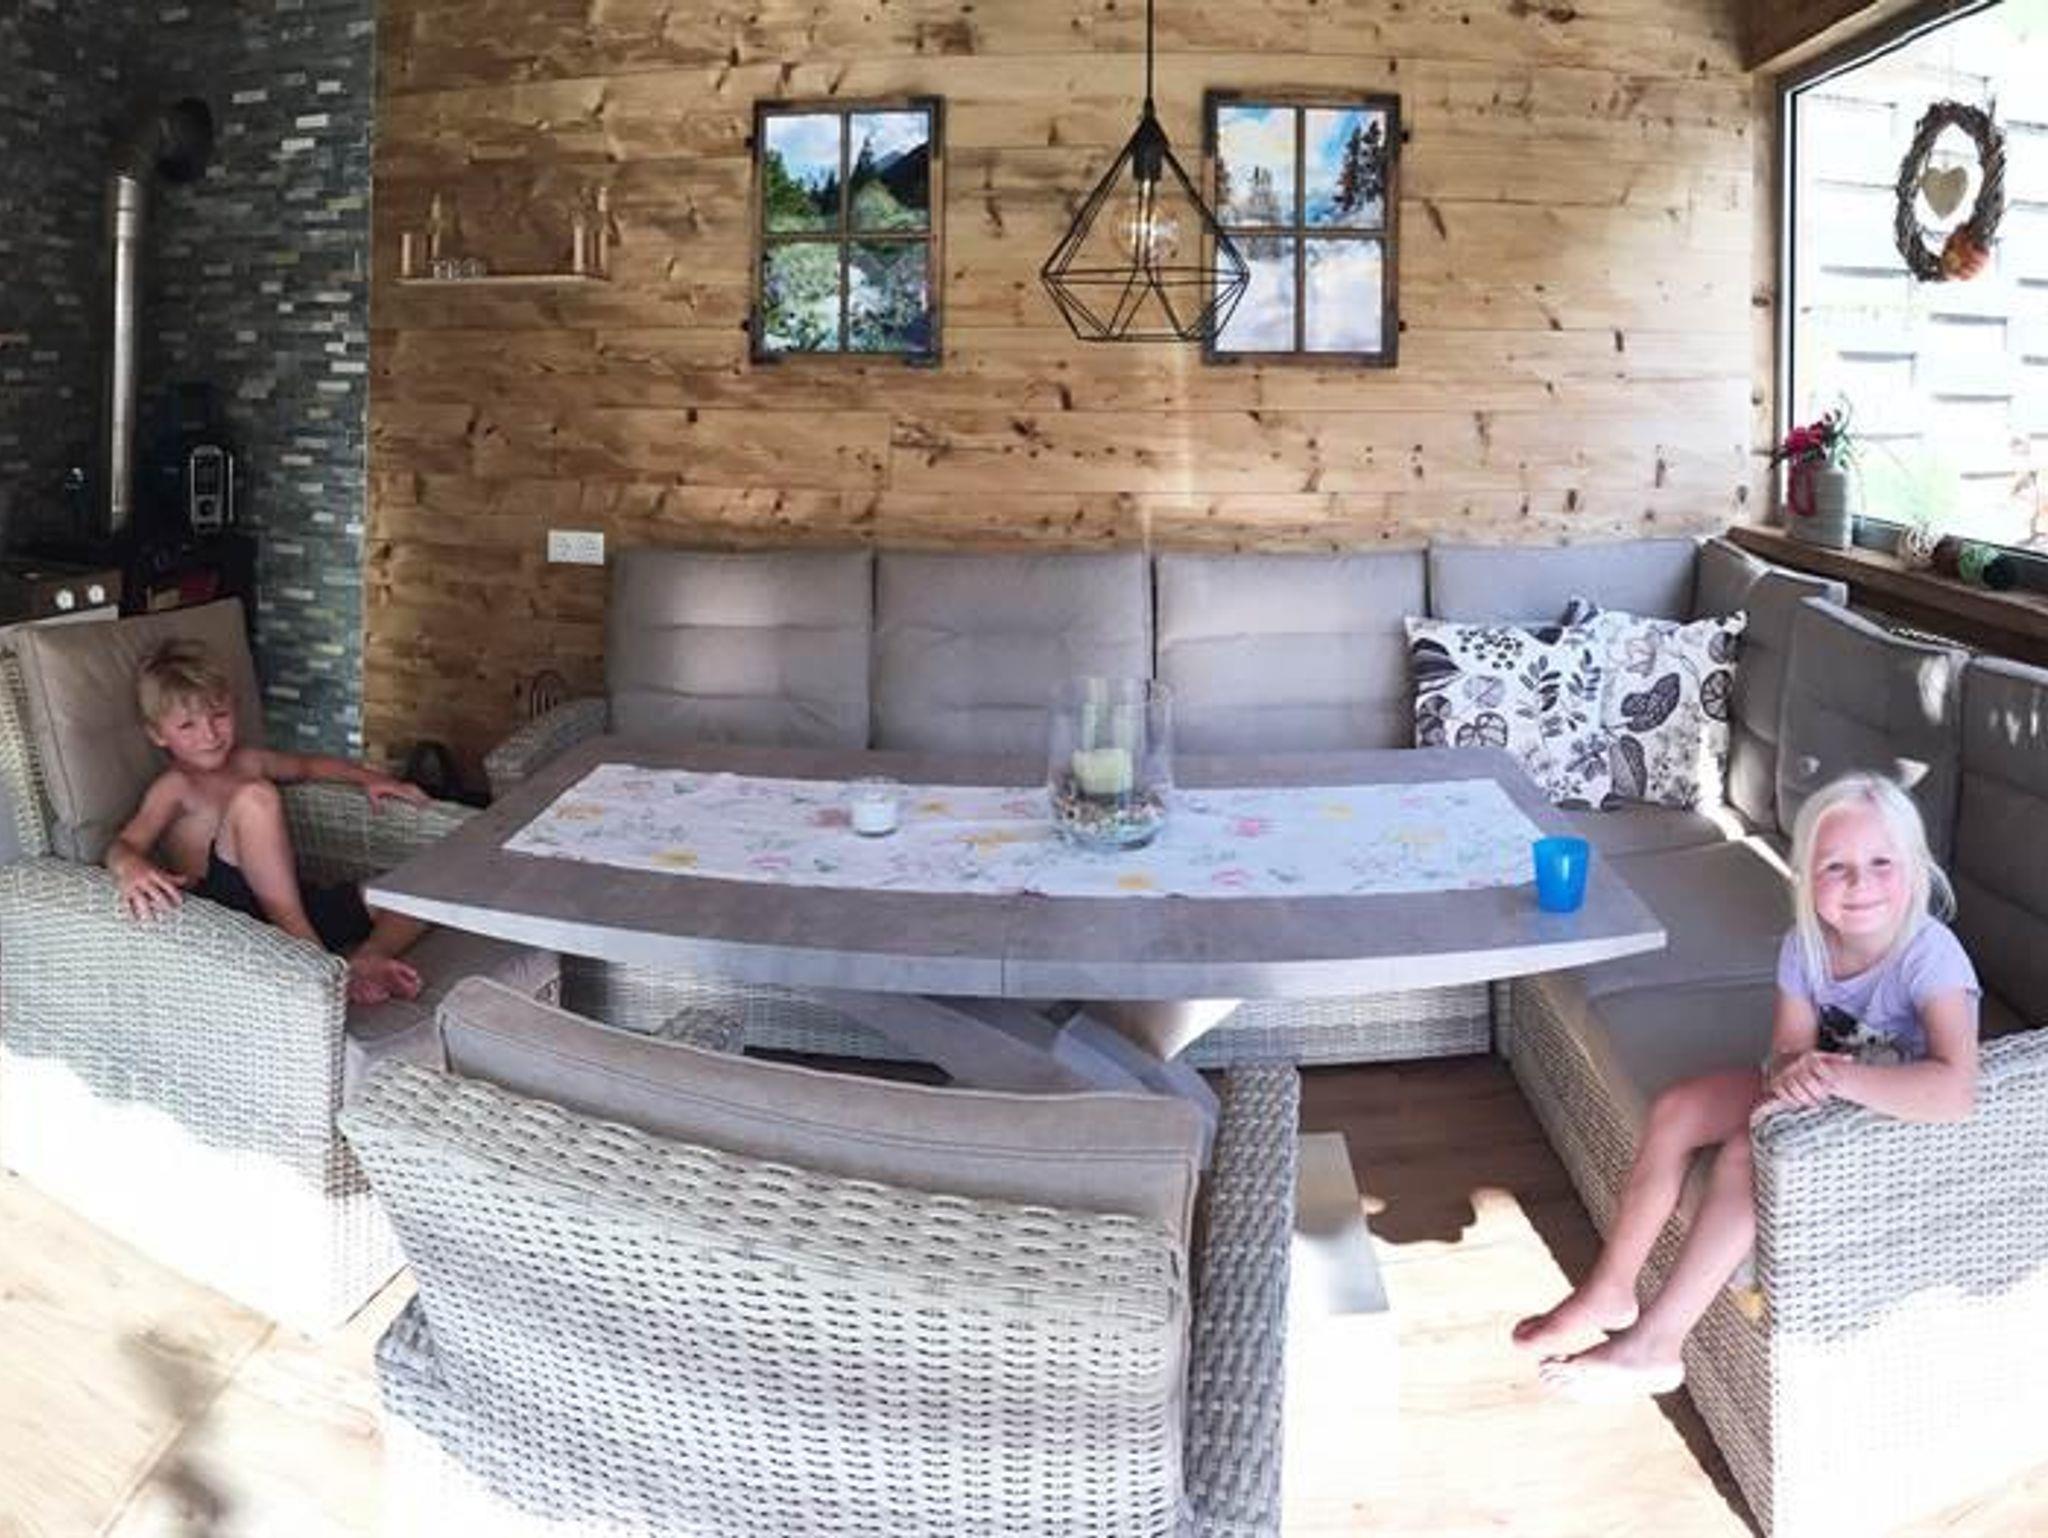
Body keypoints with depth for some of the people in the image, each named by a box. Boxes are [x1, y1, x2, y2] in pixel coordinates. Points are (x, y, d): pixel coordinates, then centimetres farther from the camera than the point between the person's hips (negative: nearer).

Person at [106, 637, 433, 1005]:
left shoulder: (247, 762, 20)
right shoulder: (174, 788, -2)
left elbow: (307, 765, 39)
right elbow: (123, 844, -18)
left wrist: (367, 778, 25)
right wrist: (131, 868, -42)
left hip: (296, 905, 7)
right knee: (255, 797, -29)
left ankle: (362, 958, -31)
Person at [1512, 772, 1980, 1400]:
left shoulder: (1929, 954, -32)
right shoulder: (1806, 943, -12)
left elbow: (1955, 1093, -45)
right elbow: (1788, 1050, -10)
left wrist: (1831, 1074, -40)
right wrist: (1792, 1075, -34)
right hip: (1821, 1096, 7)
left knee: (1747, 1152, -27)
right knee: (1675, 1110, -5)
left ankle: (1653, 1346, -17)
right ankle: (1611, 1290, 8)